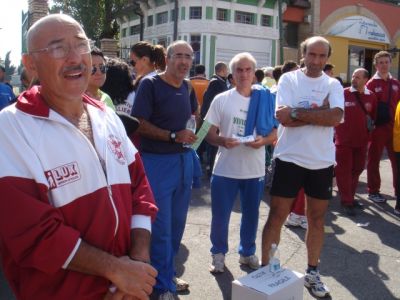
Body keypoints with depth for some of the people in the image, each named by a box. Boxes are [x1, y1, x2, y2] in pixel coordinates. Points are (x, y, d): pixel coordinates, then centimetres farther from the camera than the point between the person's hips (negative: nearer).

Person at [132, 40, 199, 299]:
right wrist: (174, 136, -19)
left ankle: (168, 274, 33)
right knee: (161, 227, 1)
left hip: (184, 160, 7)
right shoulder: (150, 84, -9)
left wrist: (191, 134, 10)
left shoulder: (186, 86, 10)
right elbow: (139, 124, -15)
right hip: (157, 161, -6)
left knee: (177, 223, 15)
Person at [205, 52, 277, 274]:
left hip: (255, 170, 1)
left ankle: (247, 252, 36)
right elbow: (209, 133, -1)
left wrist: (263, 141, -16)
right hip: (225, 169, -1)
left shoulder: (265, 99, 2)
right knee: (220, 215, 7)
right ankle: (218, 253, 29)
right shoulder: (221, 99, -1)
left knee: (251, 214, 15)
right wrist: (222, 141, -21)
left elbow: (274, 133, 5)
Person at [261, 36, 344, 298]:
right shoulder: (288, 79, -2)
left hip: (322, 162, 3)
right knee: (277, 216, 3)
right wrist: (318, 112, -14)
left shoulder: (333, 85, 3)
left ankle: (313, 273, 28)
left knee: (317, 219, 13)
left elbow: (336, 117, -15)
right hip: (289, 159, -2)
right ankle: (265, 267, 18)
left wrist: (298, 112, -18)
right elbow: (283, 117, -16)